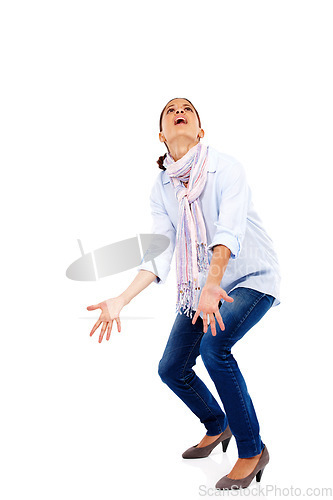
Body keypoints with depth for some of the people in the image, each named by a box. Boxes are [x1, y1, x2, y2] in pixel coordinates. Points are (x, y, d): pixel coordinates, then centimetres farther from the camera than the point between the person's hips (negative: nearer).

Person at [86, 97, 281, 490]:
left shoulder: (225, 168, -16)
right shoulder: (161, 188, 0)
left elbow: (229, 230, -32)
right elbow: (159, 254, -4)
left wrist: (213, 283, -48)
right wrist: (121, 300, -14)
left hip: (251, 278, -6)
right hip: (199, 286, 6)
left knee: (213, 344, -31)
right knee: (171, 368, 7)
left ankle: (252, 451, -10)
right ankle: (217, 426, 37)